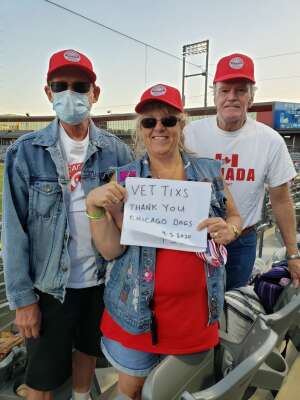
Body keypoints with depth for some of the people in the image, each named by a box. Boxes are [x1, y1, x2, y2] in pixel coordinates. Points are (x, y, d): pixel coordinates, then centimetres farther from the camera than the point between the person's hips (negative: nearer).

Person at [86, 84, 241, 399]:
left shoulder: (209, 172, -1)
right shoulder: (124, 179, -6)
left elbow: (234, 217, 11)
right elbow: (111, 250, -8)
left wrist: (228, 229, -11)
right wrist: (94, 206, -23)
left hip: (196, 306, 2)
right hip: (137, 307, -1)